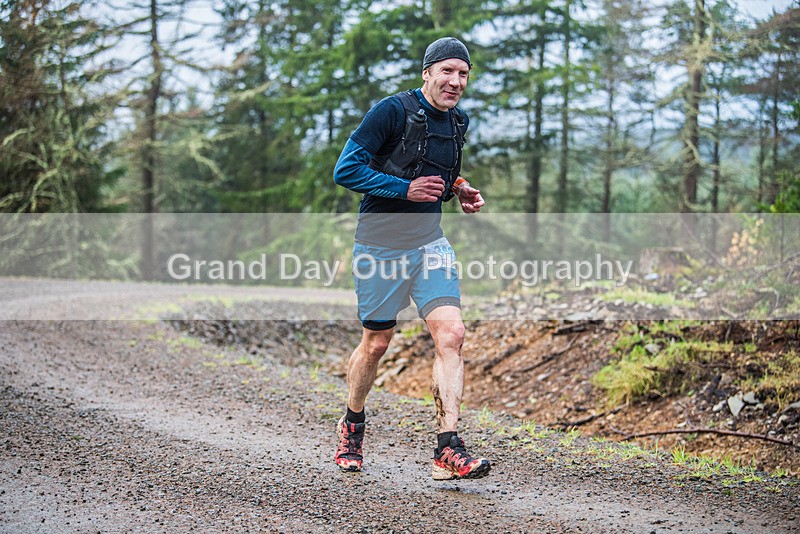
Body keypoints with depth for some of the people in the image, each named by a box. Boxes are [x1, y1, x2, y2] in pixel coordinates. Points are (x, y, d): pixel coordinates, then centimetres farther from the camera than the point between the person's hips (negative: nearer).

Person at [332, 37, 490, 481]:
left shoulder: (457, 122, 9)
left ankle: (448, 450, -11)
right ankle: (352, 426, 34)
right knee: (376, 342, 7)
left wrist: (458, 189, 6)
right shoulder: (393, 111, -13)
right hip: (380, 244, -5)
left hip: (430, 243, 5)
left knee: (450, 334, -12)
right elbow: (346, 169, -15)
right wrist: (406, 189, -22)